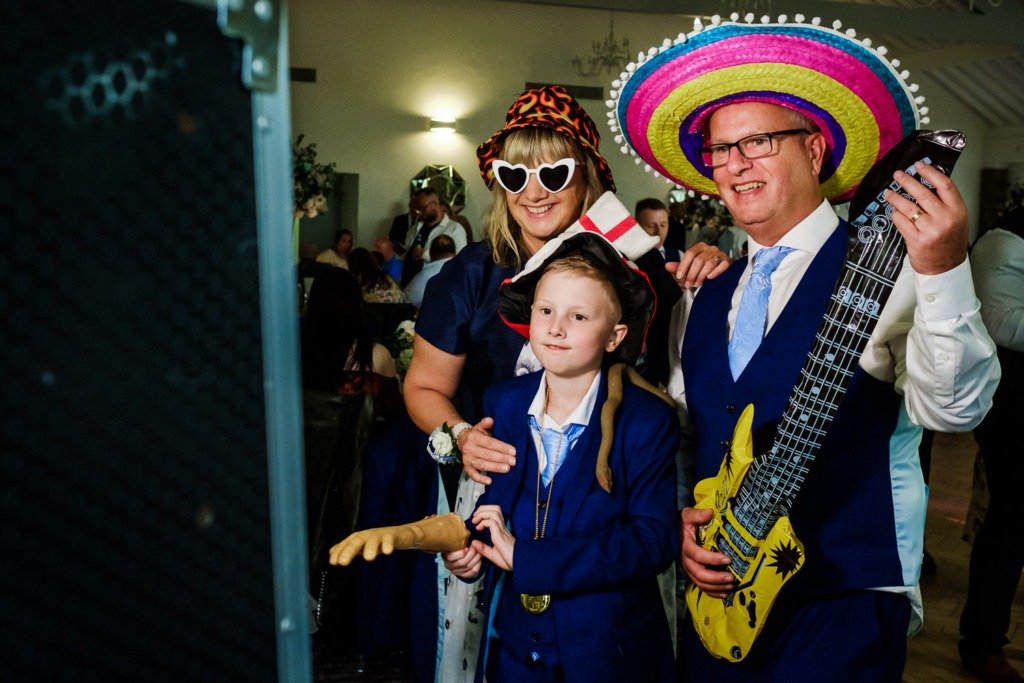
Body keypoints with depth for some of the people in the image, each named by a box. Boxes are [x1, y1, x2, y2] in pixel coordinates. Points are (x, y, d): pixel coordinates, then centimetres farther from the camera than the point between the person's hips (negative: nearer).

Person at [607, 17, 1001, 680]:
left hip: (845, 605, -5)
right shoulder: (704, 298, 9)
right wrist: (677, 513, 1)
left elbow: (954, 409, -24)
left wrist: (944, 273, -38)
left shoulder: (885, 270, -10)